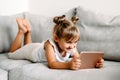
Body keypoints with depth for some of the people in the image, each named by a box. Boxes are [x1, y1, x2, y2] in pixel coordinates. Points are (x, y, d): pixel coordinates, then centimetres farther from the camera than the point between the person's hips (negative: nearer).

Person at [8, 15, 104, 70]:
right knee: (12, 54, 27)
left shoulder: (72, 47, -33)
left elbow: (80, 60, -37)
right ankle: (22, 31, 28)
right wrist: (68, 65, -77)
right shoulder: (50, 44, -49)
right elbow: (52, 64, -59)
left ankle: (28, 31, 42)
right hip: (33, 50, -5)